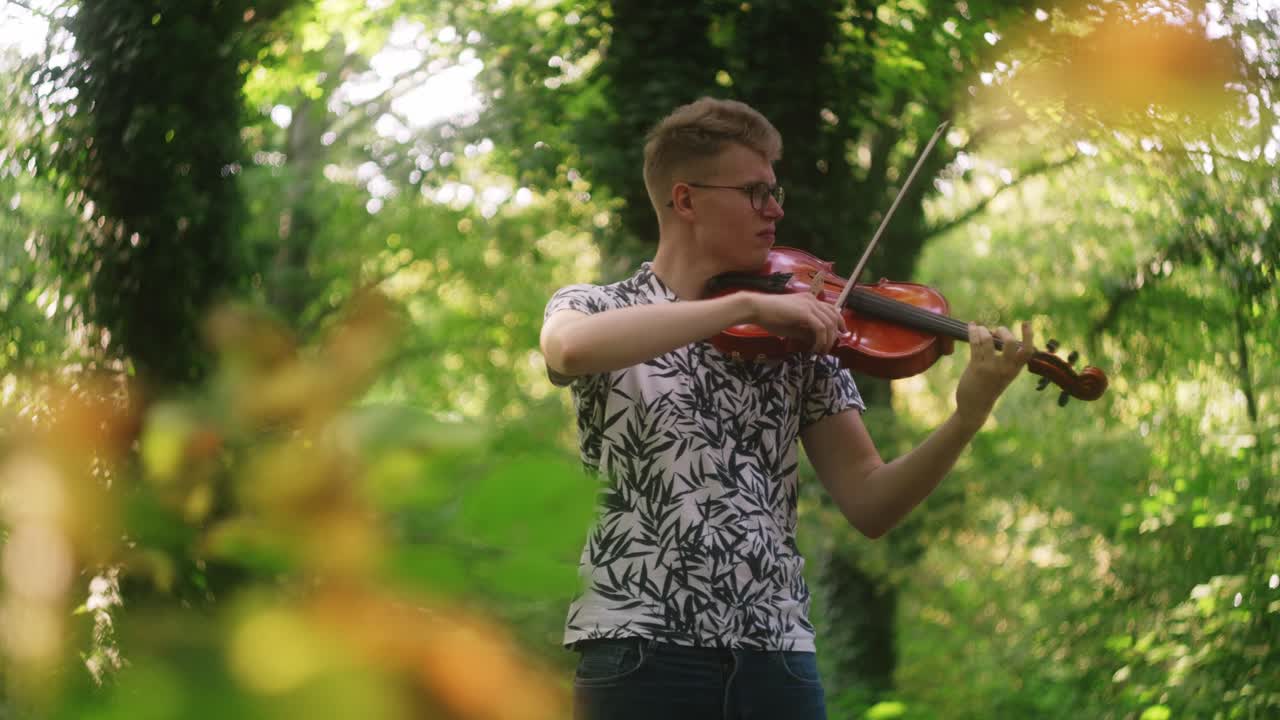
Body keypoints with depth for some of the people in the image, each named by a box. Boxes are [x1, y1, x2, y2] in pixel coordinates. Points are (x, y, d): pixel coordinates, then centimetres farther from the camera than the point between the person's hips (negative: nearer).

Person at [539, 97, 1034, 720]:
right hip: (642, 655, -3)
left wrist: (967, 418, -10)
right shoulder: (594, 308, 4)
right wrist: (747, 305, -23)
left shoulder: (798, 339, 10)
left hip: (778, 656, 3)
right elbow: (573, 348, -23)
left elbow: (869, 505, 6)